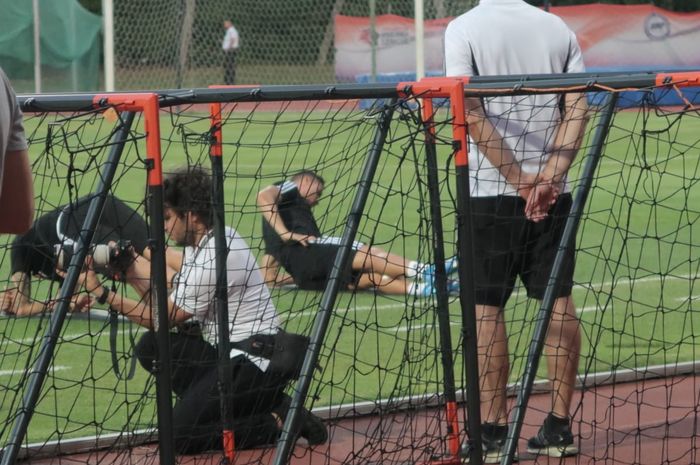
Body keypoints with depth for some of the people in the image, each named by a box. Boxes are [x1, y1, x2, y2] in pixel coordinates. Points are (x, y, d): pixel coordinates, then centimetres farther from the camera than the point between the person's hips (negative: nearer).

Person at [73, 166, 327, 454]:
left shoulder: (213, 257, -22)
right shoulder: (204, 242, 7)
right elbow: (167, 304, 9)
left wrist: (102, 292, -9)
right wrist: (132, 275, -3)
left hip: (254, 361, -10)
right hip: (228, 350, 10)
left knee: (179, 434, -13)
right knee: (151, 347, 2)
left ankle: (279, 419, -5)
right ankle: (223, 408, 1)